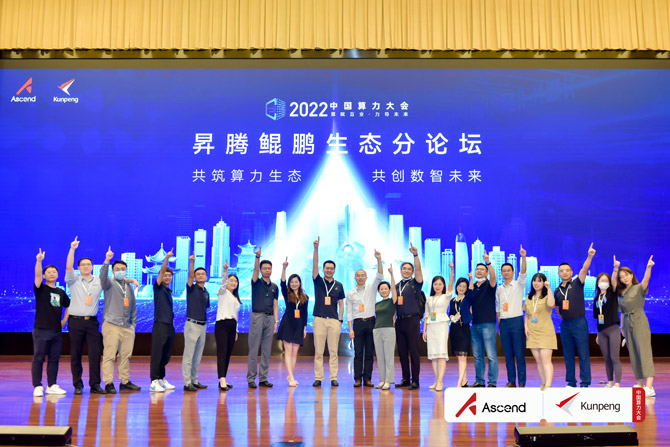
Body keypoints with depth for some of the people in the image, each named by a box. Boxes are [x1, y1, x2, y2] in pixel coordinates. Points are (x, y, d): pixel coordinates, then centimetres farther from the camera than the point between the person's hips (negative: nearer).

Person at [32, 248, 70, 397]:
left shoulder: (61, 292, 15)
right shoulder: (40, 289, 1)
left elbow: (69, 306, 27)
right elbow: (37, 275, -17)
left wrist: (65, 319, 13)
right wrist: (39, 260, -33)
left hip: (57, 331, 5)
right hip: (41, 330, -5)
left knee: (54, 359, 8)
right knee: (38, 359, -1)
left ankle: (52, 386, 16)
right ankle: (37, 387, 4)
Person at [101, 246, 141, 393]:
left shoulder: (130, 287, 19)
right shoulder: (110, 284, 2)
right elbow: (103, 277, -22)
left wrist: (133, 324, 15)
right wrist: (107, 261, -35)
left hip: (127, 327, 6)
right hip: (111, 326, -6)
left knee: (125, 355, 10)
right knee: (109, 355, -6)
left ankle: (125, 382, 18)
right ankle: (109, 383, 0)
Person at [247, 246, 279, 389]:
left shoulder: (274, 287, 15)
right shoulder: (256, 282, 4)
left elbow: (275, 305, 14)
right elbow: (255, 269, -15)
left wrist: (276, 321, 4)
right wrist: (257, 257, -32)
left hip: (270, 318, 4)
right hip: (257, 317, -4)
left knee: (267, 350, 5)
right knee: (254, 350, -3)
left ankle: (263, 378, 12)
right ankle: (251, 379, 1)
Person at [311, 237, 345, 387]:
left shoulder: (339, 285, 12)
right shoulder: (318, 281, 7)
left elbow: (341, 303, 14)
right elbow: (314, 266, -6)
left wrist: (340, 320, 4)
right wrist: (316, 249, -18)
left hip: (334, 321, 1)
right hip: (319, 319, -1)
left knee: (333, 351, 2)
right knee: (318, 351, 0)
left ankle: (334, 378, 7)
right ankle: (318, 378, 6)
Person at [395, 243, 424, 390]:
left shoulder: (415, 283, 3)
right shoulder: (397, 286, 17)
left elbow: (418, 269, -14)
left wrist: (416, 255, -27)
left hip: (412, 320, -5)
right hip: (399, 321, 5)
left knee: (413, 351, -3)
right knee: (402, 352, 8)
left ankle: (415, 381, 2)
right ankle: (405, 379, 17)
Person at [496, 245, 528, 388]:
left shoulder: (518, 285, 3)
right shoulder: (499, 289, 14)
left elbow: (523, 272, -15)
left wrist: (523, 257, -30)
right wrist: (499, 325, 10)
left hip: (516, 321, -4)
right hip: (504, 322, 4)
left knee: (519, 354, -3)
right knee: (508, 354, 7)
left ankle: (522, 382, 2)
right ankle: (511, 381, 13)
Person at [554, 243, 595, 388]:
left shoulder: (577, 283, -1)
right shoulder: (557, 291, 11)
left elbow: (584, 269, -17)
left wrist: (590, 256, -31)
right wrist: (563, 318, 12)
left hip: (579, 323, -5)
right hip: (565, 324, 5)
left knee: (583, 354, -2)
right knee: (568, 355, 8)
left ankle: (585, 382, 2)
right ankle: (571, 382, 16)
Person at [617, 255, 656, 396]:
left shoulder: (639, 288, -2)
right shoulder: (622, 293, 15)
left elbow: (646, 280, -24)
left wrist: (648, 267, -42)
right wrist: (622, 326, 12)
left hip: (639, 322, -6)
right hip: (627, 323, 7)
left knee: (644, 351, -14)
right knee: (633, 354, 7)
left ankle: (649, 386, -20)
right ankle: (640, 384, 14)